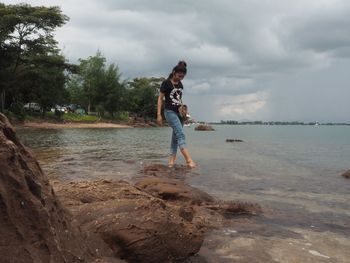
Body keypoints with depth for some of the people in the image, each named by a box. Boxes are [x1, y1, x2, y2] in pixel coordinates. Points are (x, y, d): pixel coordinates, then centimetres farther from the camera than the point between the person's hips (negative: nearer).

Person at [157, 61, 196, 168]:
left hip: (179, 112, 7)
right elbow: (160, 98, -5)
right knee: (181, 134, -19)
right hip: (170, 112, -7)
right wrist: (159, 114, -10)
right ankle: (189, 160, -27)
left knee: (176, 136, 5)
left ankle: (172, 159, 11)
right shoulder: (166, 83, -6)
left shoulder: (180, 84, 13)